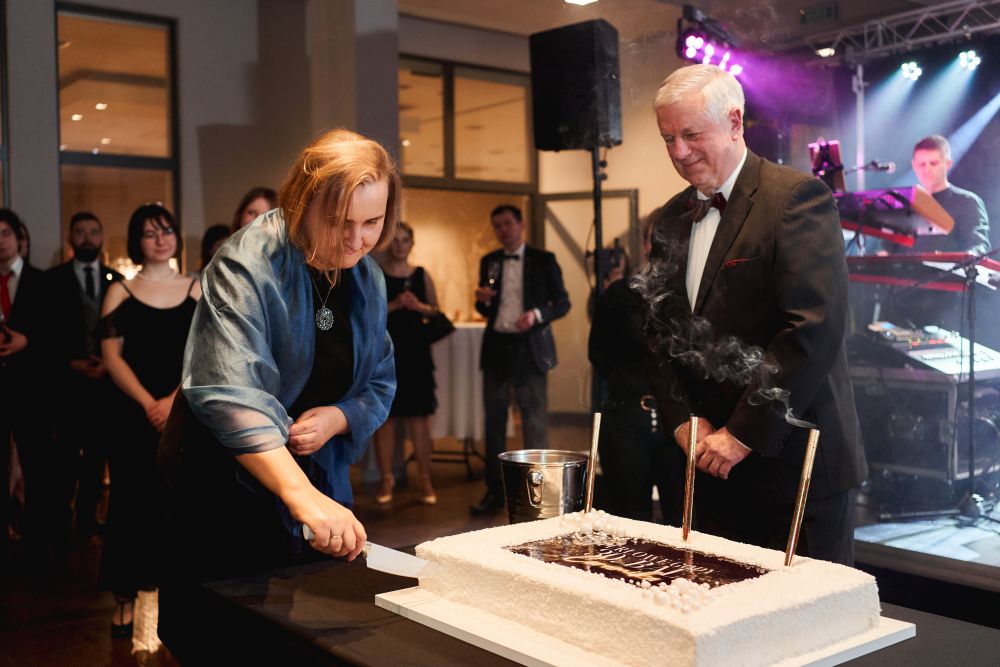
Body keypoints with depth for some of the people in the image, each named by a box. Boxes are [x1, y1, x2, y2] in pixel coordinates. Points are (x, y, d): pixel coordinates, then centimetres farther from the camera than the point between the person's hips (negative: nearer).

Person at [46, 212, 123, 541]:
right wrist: (72, 362, -11)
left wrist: (109, 363, -7)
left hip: (106, 378, 2)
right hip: (67, 378, -2)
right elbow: (45, 330, -1)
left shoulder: (116, 280, 8)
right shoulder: (53, 278, 3)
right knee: (66, 452, 0)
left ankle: (87, 518, 17)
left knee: (97, 452, 7)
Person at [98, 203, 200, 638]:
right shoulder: (120, 292, 6)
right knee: (133, 500, -1)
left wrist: (174, 400, -12)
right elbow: (111, 357, -1)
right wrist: (149, 404, -13)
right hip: (136, 414, -1)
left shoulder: (196, 290, 9)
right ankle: (125, 600, 7)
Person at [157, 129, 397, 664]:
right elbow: (231, 394, -33)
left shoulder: (368, 280, 3)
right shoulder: (247, 265, -19)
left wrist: (337, 417, -15)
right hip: (224, 491, -6)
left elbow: (380, 386, 9)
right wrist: (303, 495, -46)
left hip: (318, 481, 6)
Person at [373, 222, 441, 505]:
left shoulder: (421, 275, 10)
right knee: (384, 416, 1)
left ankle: (425, 480, 7)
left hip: (416, 352, 1)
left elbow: (436, 312, 11)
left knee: (419, 417, 1)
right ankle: (386, 479, 12)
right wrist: (393, 305, -17)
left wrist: (419, 306, -8)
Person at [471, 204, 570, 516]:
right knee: (494, 420, 8)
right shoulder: (489, 262, 11)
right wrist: (482, 300, -7)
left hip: (529, 349, -4)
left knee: (535, 421, -1)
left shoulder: (543, 260, 1)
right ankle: (494, 491, 17)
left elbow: (562, 302, 0)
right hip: (496, 347, 4)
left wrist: (537, 314, -17)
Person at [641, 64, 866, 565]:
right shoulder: (668, 221, 11)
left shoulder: (797, 197, -10)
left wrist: (745, 434, -17)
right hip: (710, 466, 6)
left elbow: (816, 327, -19)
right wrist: (684, 420, -2)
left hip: (792, 462, -6)